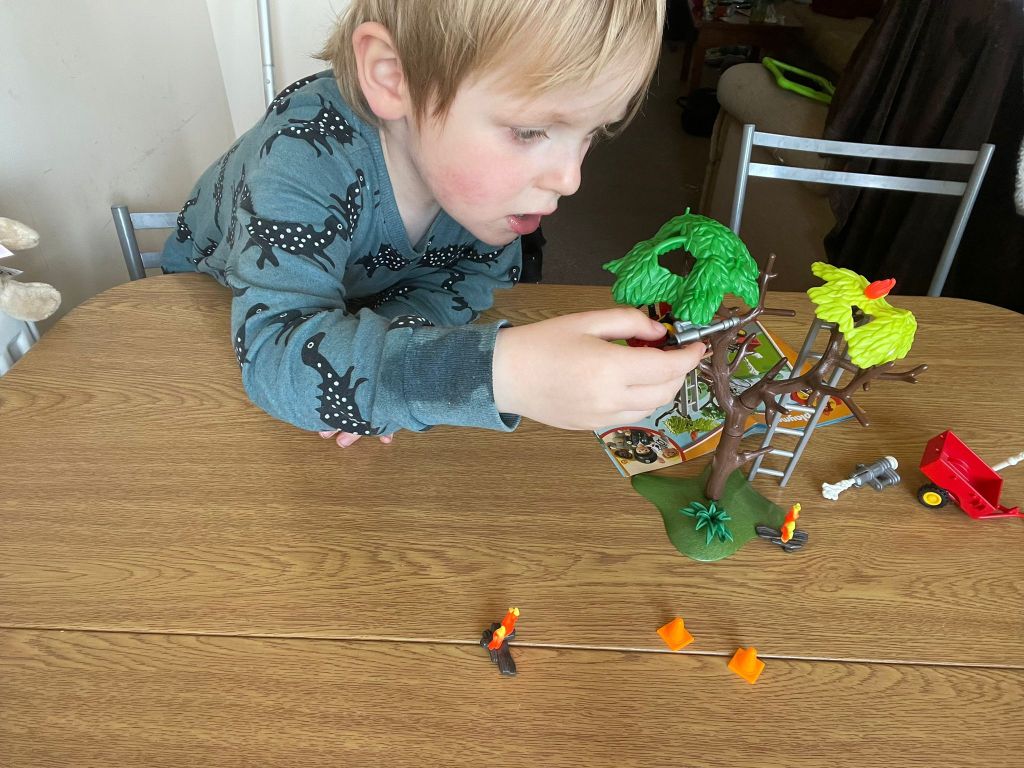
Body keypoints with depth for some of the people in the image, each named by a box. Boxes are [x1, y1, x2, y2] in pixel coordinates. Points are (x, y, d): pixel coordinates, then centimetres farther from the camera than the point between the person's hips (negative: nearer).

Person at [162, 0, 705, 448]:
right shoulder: (304, 158, -41)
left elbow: (471, 274, -16)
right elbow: (273, 354, -49)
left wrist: (373, 347, -38)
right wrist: (496, 373, -63)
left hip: (353, 299, 5)